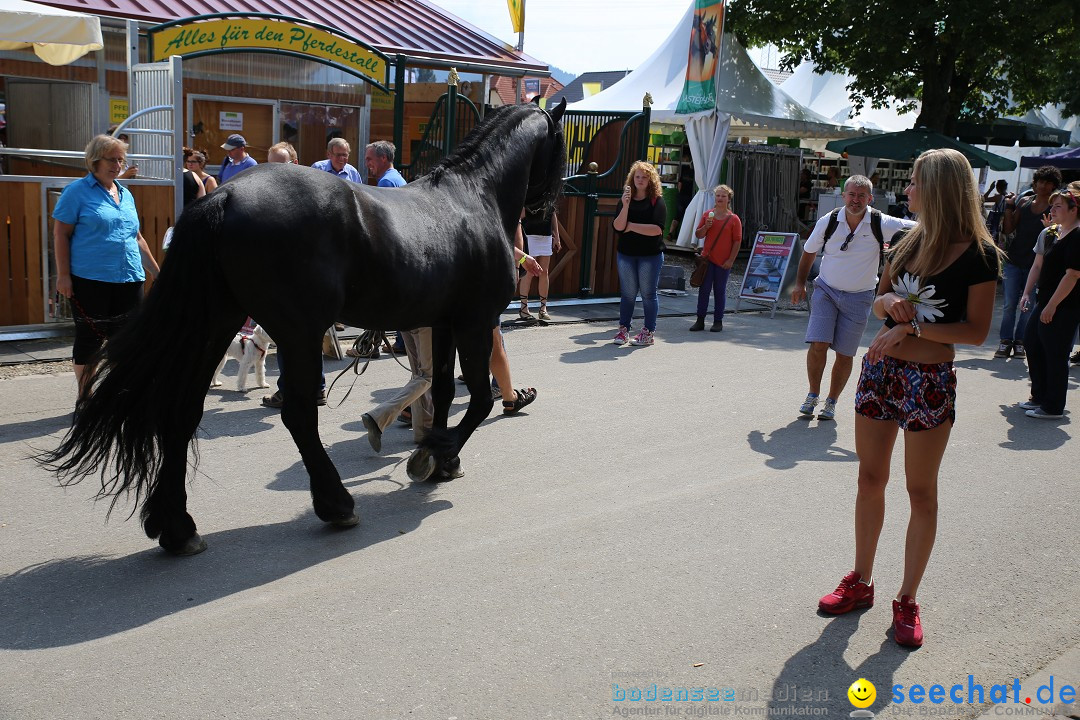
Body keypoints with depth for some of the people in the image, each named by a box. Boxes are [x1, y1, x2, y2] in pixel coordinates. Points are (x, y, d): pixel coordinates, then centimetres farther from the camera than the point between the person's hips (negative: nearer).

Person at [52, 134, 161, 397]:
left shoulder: (125, 194, 16)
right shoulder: (77, 191, -2)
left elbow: (137, 238, 22)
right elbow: (60, 233, -5)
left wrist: (156, 272, 21)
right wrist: (63, 275, -11)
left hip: (129, 279, 6)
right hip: (90, 279, -5)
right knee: (89, 338, 2)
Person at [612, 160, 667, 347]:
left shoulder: (657, 201, -5)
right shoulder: (625, 200, 4)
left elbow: (657, 229, -16)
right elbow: (618, 226, -7)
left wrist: (631, 226, -10)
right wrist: (625, 206, -20)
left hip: (651, 255, -3)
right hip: (626, 253, 3)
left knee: (648, 293, 3)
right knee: (628, 293, 7)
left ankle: (648, 332, 9)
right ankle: (623, 329, 14)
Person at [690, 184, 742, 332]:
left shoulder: (734, 219, -3)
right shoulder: (707, 215, 6)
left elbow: (737, 241, -4)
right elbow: (698, 235, 9)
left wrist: (731, 260, -10)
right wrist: (705, 227, -11)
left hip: (723, 262, -3)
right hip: (707, 259, 3)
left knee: (720, 291, 4)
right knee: (704, 289, 3)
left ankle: (718, 321, 12)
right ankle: (700, 320, 9)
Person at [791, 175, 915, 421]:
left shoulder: (882, 224, -12)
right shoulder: (827, 221, -7)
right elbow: (809, 252, 8)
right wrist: (799, 284, 6)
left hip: (859, 297, 0)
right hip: (826, 290, 0)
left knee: (844, 354, 2)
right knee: (818, 345, -11)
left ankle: (831, 402, 21)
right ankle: (813, 395, 9)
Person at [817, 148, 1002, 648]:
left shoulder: (978, 254, -10)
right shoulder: (908, 243, 9)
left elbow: (976, 331, -13)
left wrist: (912, 326, -20)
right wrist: (889, 302, -7)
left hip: (928, 382, -6)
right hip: (879, 371, 6)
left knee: (921, 491, 5)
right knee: (870, 479, 12)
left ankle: (908, 601, 16)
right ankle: (861, 583, 26)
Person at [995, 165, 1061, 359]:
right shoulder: (1023, 202, 7)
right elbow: (1008, 230, 5)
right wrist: (1009, 207, -3)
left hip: (1036, 263, -2)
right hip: (1014, 261, 2)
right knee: (1009, 304, 3)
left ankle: (1020, 342, 13)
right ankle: (1005, 341, 10)